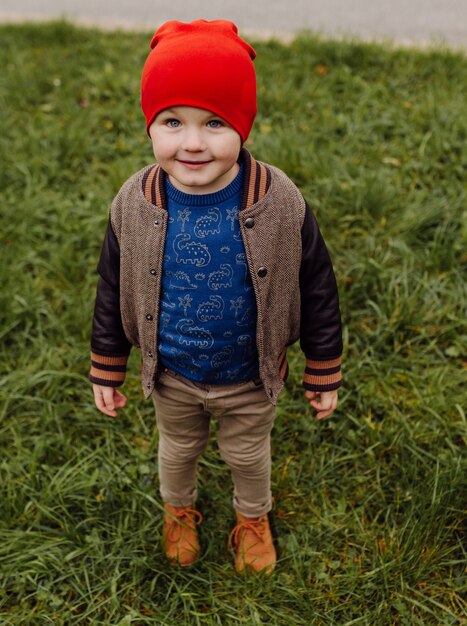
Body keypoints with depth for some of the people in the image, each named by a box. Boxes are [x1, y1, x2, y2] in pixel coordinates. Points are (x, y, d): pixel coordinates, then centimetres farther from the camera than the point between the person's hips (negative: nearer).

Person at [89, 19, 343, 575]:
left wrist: (324, 375, -3)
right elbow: (112, 291, -5)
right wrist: (106, 370, 4)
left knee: (248, 455, 26)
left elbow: (317, 291, -11)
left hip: (250, 380, -1)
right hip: (172, 377, 2)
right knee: (177, 450, 29)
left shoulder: (281, 205, -25)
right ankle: (178, 510, 63)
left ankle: (253, 517, 59)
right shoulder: (134, 206, -20)